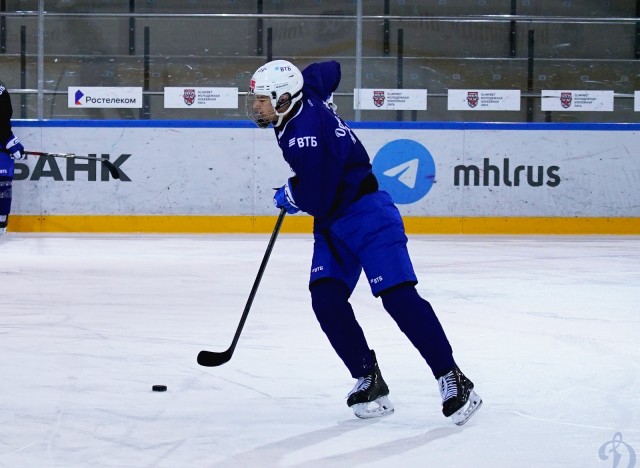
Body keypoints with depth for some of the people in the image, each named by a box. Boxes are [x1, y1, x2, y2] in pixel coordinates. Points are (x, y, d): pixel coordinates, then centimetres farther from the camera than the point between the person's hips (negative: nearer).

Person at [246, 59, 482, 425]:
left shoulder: (305, 132, -25)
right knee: (326, 298, -7)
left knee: (399, 296, -16)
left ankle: (452, 380, -13)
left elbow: (316, 199, -27)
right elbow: (329, 70, 24)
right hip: (333, 225, 10)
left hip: (366, 216, -10)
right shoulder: (304, 93, 2)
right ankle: (369, 381, -3)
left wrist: (289, 195, -3)